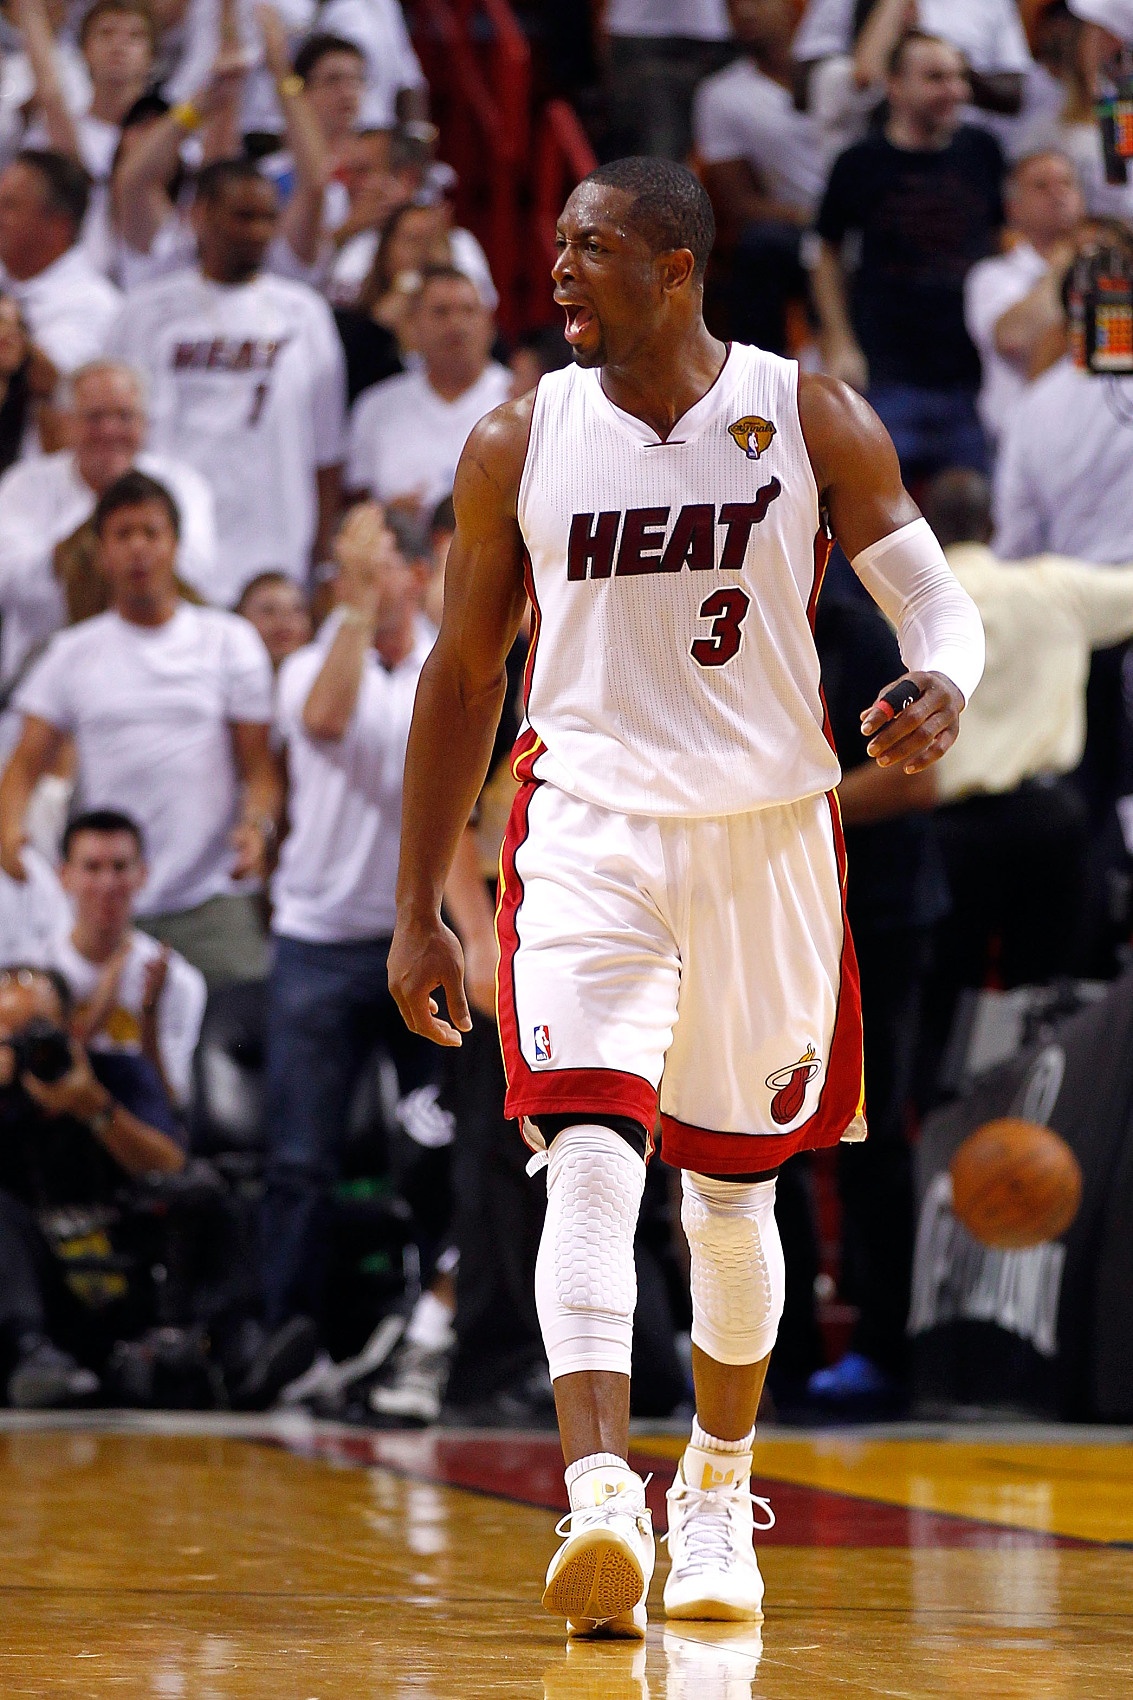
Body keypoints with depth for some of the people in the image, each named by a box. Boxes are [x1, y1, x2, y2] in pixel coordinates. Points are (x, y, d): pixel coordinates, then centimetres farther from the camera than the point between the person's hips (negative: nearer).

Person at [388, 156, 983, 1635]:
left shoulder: (814, 423, -3)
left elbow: (934, 596, 0)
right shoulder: (518, 446, 1)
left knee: (732, 1193, 12)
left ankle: (717, 1493, 31)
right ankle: (600, 1496, -30)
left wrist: (938, 695, -26)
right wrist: (417, 914, 6)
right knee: (592, 1162, -20)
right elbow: (462, 676, 8)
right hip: (590, 831, 0)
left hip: (767, 833, 0)